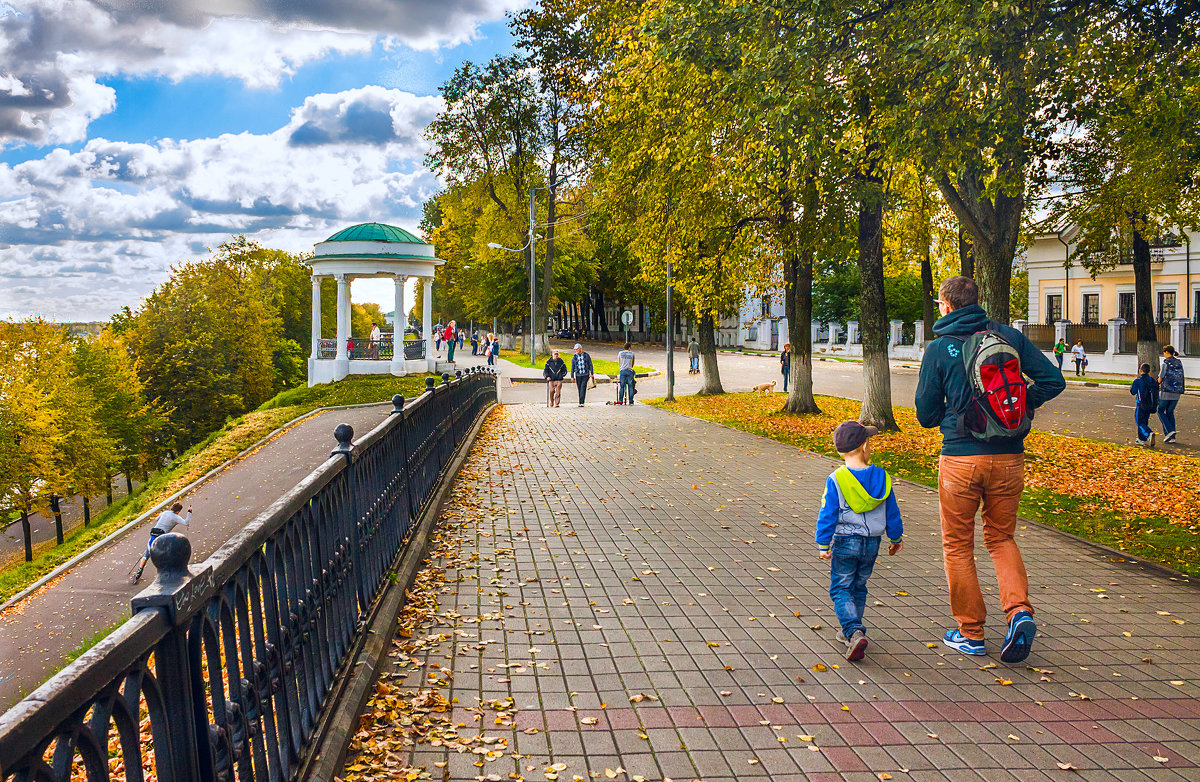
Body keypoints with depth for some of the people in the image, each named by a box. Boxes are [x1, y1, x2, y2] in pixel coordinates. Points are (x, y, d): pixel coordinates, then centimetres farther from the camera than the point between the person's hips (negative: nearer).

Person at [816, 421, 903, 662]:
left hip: (845, 542, -4)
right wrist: (896, 538, 21)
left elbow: (827, 515, -12)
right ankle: (850, 631, 27)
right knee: (859, 588, 19)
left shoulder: (836, 480, -14)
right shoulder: (881, 477, -3)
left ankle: (855, 632, -16)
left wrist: (823, 545, -4)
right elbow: (892, 513, 6)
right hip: (872, 543, 4)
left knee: (840, 589, 3)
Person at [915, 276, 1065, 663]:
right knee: (1001, 538, 19)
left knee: (958, 546, 11)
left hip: (961, 457, -3)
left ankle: (970, 632, 16)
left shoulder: (939, 348, -5)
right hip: (1009, 457, 3)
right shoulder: (1009, 336, 2)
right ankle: (1019, 609, -3)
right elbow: (1053, 379, 0)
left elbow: (926, 415, -1)